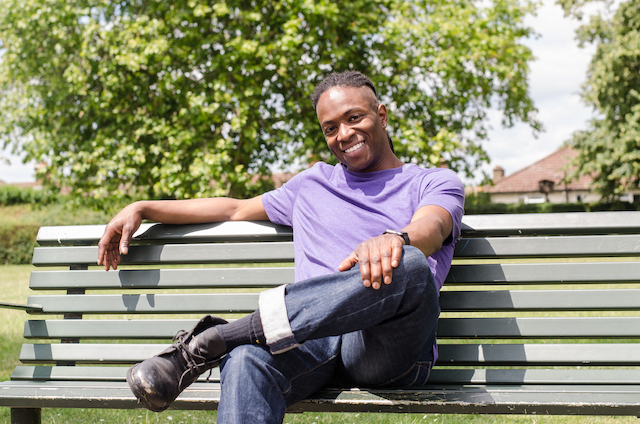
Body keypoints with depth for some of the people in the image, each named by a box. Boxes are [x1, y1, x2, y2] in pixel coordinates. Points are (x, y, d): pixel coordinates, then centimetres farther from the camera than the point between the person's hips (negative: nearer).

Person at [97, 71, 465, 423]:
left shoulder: (436, 182, 16)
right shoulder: (314, 184, 31)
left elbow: (432, 227, -8)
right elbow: (237, 209, 38)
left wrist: (395, 239, -33)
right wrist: (142, 209, 32)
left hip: (389, 349, -2)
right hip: (313, 339, 3)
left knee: (409, 266, -38)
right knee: (247, 361, -35)